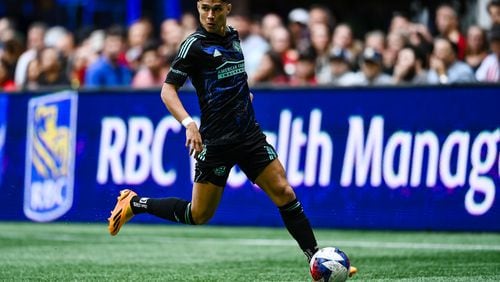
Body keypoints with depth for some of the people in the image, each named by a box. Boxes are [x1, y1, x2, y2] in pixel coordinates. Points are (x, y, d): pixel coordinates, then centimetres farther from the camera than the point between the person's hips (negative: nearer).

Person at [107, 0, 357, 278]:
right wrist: (188, 124, -28)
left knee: (284, 193, -5)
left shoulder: (233, 36, 10)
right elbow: (168, 90, -15)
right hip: (215, 141, -6)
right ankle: (134, 204, 20)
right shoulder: (195, 44, -11)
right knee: (199, 215, 1)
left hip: (250, 135, 6)